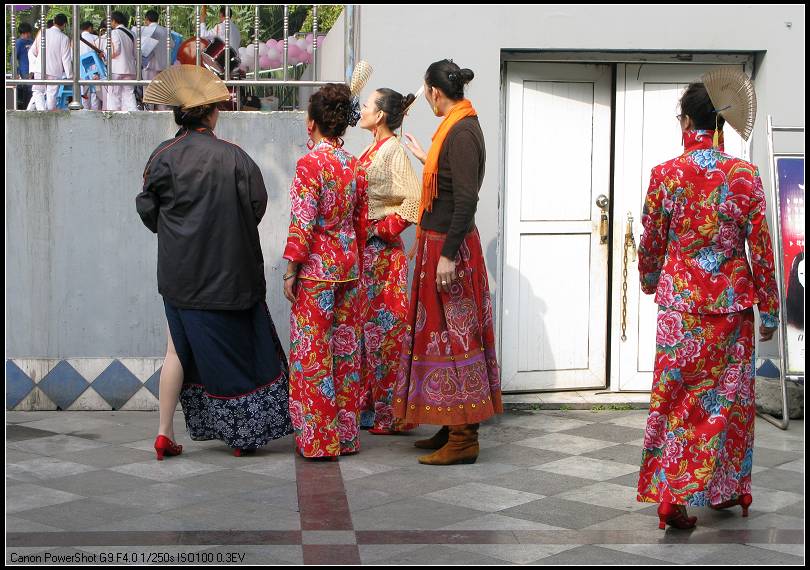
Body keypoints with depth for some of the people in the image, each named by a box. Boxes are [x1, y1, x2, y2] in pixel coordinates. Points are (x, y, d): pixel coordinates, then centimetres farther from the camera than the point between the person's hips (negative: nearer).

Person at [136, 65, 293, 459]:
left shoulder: (164, 157, -5)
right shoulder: (234, 157, -8)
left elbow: (147, 209, 1)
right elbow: (257, 205, -4)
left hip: (180, 272, 2)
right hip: (228, 271, -1)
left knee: (179, 348, 11)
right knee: (235, 346, 9)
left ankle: (165, 433, 8)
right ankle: (245, 434, 13)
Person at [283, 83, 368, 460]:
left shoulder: (310, 163, -12)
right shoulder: (354, 165, 7)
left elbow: (303, 223, -16)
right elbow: (361, 222, 12)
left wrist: (291, 271, -10)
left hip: (315, 272, -6)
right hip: (348, 267, 6)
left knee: (313, 354, 0)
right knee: (346, 351, 10)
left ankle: (318, 440, 4)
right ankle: (347, 435, 16)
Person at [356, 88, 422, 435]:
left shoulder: (393, 150, -12)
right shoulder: (374, 149, 15)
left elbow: (414, 201, -21)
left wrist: (381, 229, -17)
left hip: (382, 250, -9)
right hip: (365, 250, 9)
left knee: (384, 328, -4)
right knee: (366, 327, 12)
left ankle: (390, 413, 2)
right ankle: (369, 406, 19)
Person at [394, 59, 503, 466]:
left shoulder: (462, 132, -18)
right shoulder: (457, 127, 12)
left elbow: (466, 198, -24)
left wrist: (448, 255, -26)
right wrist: (426, 158, 34)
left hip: (450, 247, -10)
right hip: (440, 244, 10)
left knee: (453, 336, -5)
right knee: (446, 335, 14)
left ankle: (463, 440, 1)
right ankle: (454, 427, 23)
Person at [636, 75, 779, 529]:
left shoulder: (666, 174, -6)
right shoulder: (745, 176, -6)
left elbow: (651, 241, 3)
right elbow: (761, 248, -4)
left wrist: (649, 279, 24)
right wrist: (769, 310, 5)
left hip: (680, 300, 0)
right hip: (732, 301, 1)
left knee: (677, 394, 5)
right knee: (730, 395, 14)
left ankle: (672, 495, 0)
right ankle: (727, 487, 25)